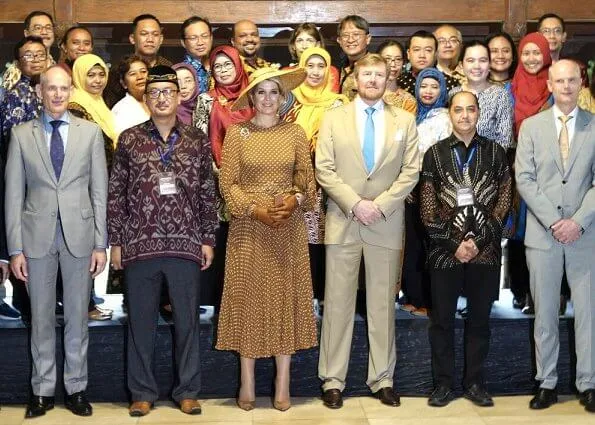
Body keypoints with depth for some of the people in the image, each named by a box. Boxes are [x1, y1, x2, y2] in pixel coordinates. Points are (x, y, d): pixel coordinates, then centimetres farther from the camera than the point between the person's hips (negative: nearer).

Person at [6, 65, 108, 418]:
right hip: (37, 236, 0)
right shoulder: (22, 134, 4)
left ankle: (76, 388, 19)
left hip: (79, 234, 0)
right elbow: (14, 194, 3)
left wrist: (100, 244, -2)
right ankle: (43, 389, 20)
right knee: (42, 317, 8)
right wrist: (16, 248, -2)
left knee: (77, 316, 8)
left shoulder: (90, 132, 4)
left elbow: (100, 191, 2)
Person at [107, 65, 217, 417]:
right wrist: (116, 242, 1)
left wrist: (208, 239, 3)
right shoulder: (129, 139, 4)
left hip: (186, 243, 0)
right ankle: (143, 392, 20)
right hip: (139, 244, 0)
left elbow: (208, 194, 7)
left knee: (188, 320, 7)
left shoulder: (197, 140, 6)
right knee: (141, 320, 8)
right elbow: (116, 194, 4)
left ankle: (188, 390, 20)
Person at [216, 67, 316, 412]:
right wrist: (254, 209, -14)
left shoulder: (296, 133, 6)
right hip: (248, 227, -1)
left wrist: (294, 201, -13)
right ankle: (247, 383, 11)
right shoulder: (236, 133, 2)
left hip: (289, 227, 1)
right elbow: (227, 182, -2)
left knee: (286, 297, 3)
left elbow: (307, 180, 7)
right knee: (247, 297, 2)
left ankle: (283, 383, 10)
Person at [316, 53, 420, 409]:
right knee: (338, 302, 1)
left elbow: (411, 171, 2)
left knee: (383, 303, 7)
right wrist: (354, 203, -12)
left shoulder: (405, 121, 8)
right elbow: (324, 169, -1)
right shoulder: (334, 118, 6)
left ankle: (383, 379, 15)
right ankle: (333, 380, 9)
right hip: (343, 222, -1)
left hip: (387, 224, 1)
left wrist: (380, 205, -10)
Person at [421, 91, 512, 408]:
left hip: (486, 251, 1)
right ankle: (444, 382, 16)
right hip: (444, 252, -1)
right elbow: (428, 208, 0)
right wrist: (454, 243, -9)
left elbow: (504, 201, 1)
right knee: (442, 319, 4)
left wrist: (478, 240, -9)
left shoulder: (495, 152, 6)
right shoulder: (435, 153, 4)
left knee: (480, 318, 8)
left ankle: (474, 382, 20)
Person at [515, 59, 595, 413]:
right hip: (542, 234, 1)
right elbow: (524, 179, -1)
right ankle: (547, 384, 15)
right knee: (544, 314, 7)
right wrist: (552, 221, -11)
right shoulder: (531, 126, 6)